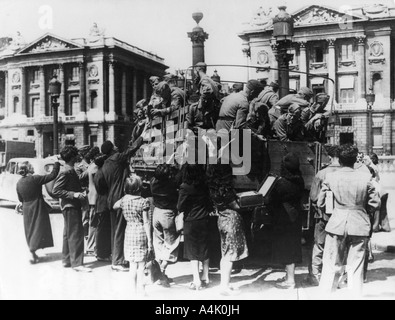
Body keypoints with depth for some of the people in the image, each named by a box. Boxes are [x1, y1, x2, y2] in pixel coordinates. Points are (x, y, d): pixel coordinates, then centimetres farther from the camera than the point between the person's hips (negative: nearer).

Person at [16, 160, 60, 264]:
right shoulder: (35, 179, -18)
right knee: (38, 229, 2)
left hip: (26, 210, 5)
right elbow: (52, 175, -19)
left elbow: (20, 199, 8)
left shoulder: (19, 183, -2)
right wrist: (57, 163, -9)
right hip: (38, 208, -5)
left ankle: (33, 252, 23)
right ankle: (33, 253, -6)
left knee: (30, 231, 16)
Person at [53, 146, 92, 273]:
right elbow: (56, 190, -22)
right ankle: (77, 263, -7)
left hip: (73, 206, 10)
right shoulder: (66, 172, -17)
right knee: (76, 234, -9)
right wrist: (74, 194, -26)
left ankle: (67, 260, 24)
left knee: (69, 234, 15)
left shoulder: (71, 170, 12)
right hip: (70, 206, -10)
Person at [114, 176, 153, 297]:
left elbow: (114, 206, 23)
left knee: (132, 263, 13)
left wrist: (126, 195, 19)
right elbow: (146, 222, -12)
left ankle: (134, 287, 22)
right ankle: (140, 288, 9)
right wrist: (149, 239, -8)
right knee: (141, 264, 4)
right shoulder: (144, 202, -13)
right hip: (141, 232, -4)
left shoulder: (124, 200, -1)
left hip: (129, 233, 4)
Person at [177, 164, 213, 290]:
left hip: (191, 222, -4)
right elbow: (210, 202, 5)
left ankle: (196, 281, 7)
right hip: (204, 220, 4)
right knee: (205, 250, 16)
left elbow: (180, 207, -12)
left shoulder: (185, 187, -16)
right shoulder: (205, 185, -4)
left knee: (193, 252, 6)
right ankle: (205, 278, 26)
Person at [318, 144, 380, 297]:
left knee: (331, 265, 10)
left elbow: (320, 202, -1)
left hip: (336, 225, 0)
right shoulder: (365, 178, -6)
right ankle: (356, 295, 15)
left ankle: (325, 294, 17)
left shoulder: (330, 177, -6)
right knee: (356, 266, 9)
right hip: (360, 226, 0)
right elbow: (375, 203, -1)